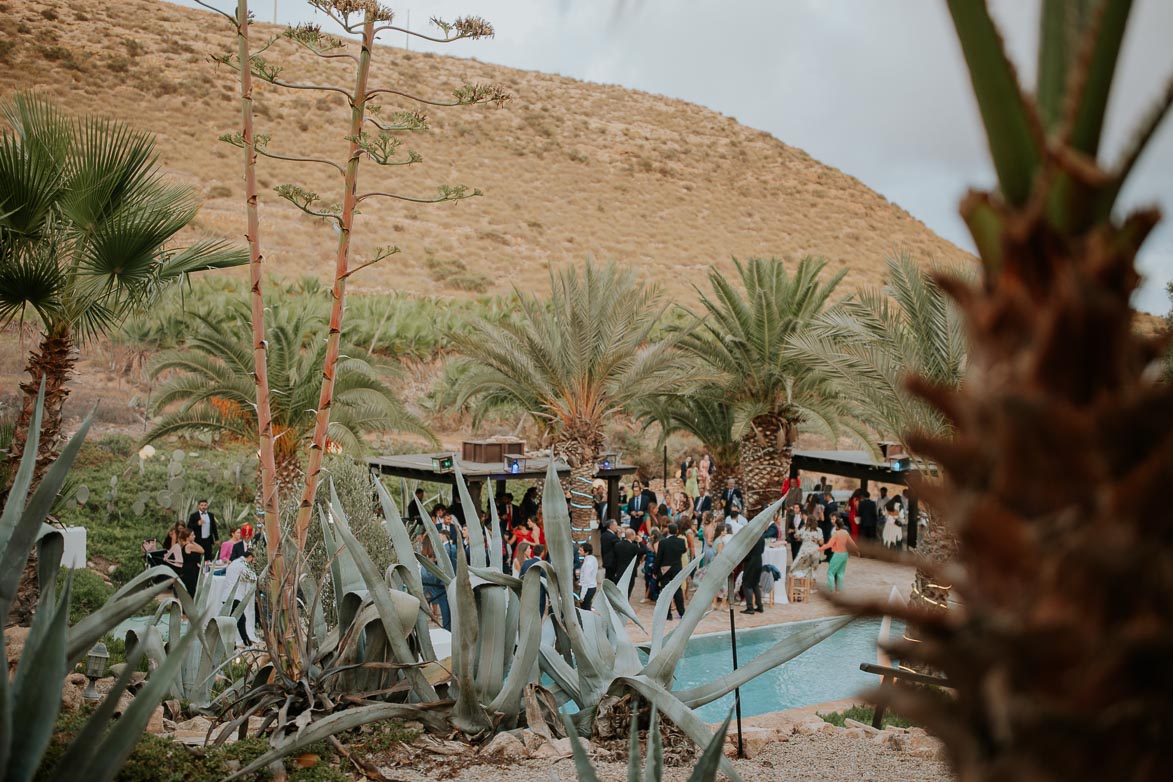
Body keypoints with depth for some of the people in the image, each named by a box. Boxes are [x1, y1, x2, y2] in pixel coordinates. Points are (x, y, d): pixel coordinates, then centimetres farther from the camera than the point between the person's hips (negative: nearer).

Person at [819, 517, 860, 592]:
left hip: (837, 554, -7)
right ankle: (839, 588, 19)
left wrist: (820, 548, -18)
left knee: (830, 572, 2)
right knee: (840, 572, 16)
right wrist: (856, 549, 30)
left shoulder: (835, 533, -18)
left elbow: (829, 544, -22)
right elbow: (851, 542, 14)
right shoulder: (846, 532, 2)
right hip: (844, 554, 7)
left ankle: (832, 588, -2)